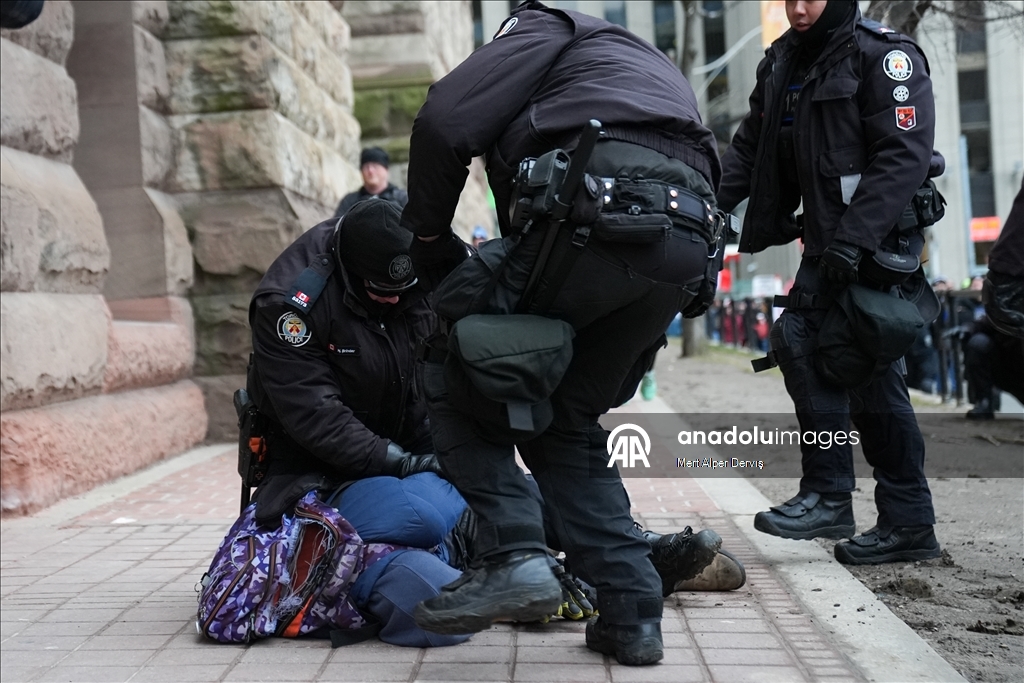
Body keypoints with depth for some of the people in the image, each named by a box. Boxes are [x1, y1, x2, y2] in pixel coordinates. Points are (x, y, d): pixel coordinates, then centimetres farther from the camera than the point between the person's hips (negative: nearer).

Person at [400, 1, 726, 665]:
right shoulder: (659, 70, 43)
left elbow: (444, 122, 3)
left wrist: (428, 237, 15)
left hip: (593, 214, -7)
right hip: (686, 246, 7)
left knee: (456, 368, 11)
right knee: (566, 422, 21)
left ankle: (514, 556, -2)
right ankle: (633, 614, 15)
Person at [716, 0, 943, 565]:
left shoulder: (885, 55, -9)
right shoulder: (782, 63, 14)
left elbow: (904, 156, -18)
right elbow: (751, 147, 16)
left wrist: (853, 239, -27)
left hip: (880, 234, -8)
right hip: (832, 239, 8)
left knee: (800, 338, -16)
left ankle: (829, 495, -8)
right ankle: (908, 523, 11)